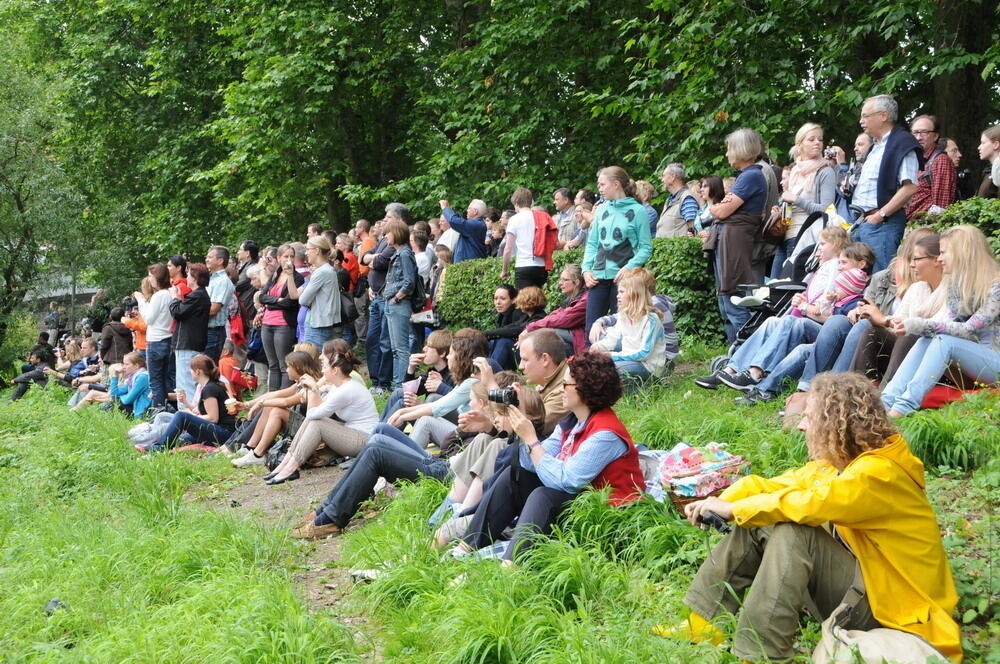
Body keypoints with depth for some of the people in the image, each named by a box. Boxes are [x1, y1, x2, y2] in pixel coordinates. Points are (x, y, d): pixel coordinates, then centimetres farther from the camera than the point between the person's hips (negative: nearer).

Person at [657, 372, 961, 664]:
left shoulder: (878, 473, -23)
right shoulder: (837, 463, 5)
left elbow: (810, 503, -38)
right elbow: (773, 485, 4)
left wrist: (734, 509, -27)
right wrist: (721, 502, -14)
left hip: (887, 608, -9)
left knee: (793, 532, -30)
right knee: (756, 525, -1)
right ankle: (703, 622, 0)